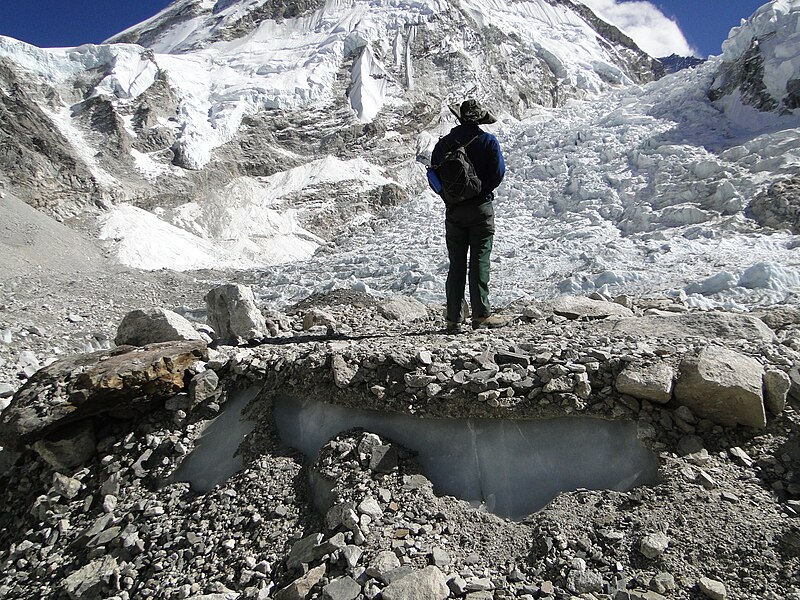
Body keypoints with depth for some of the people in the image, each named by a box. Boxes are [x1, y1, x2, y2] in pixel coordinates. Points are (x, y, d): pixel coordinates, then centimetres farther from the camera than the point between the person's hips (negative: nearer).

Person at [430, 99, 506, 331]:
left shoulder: (444, 143, 3)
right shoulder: (488, 141, -3)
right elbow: (498, 173, -8)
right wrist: (482, 190, 7)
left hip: (454, 210, 3)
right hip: (481, 208, -2)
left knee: (456, 264, 7)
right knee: (479, 261, 0)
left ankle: (453, 317, 8)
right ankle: (481, 314, -1)